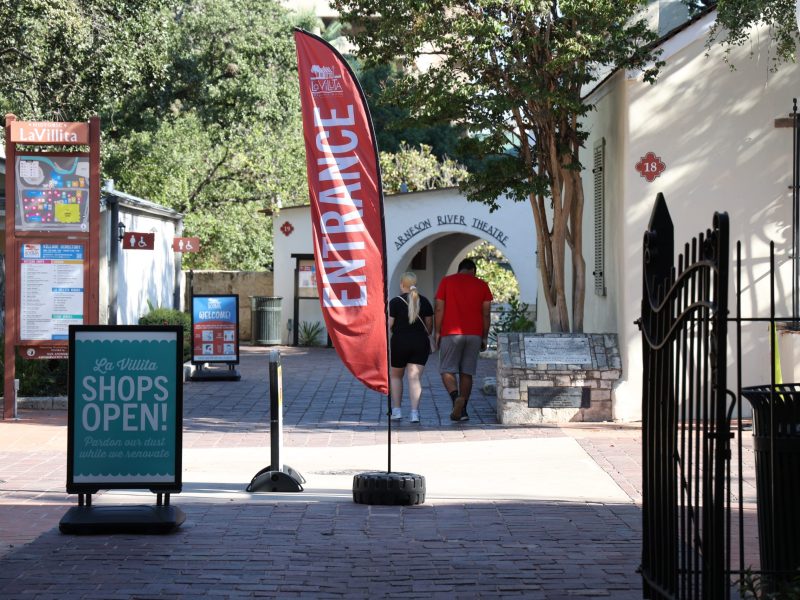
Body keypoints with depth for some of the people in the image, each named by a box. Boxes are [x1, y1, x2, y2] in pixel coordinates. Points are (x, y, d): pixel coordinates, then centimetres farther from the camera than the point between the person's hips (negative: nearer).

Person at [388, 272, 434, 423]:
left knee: (395, 376, 15)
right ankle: (414, 412, -12)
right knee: (414, 378, -1)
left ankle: (396, 410, 11)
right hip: (421, 343, 3)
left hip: (400, 343, -2)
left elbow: (388, 325, -7)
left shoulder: (395, 302, -6)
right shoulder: (425, 302, 5)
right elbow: (430, 326, 10)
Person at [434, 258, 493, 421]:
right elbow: (486, 313, 6)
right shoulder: (482, 285, 8)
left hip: (451, 334, -2)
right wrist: (485, 337, 11)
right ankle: (463, 411, 5)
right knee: (466, 373, 8)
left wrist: (437, 332, 3)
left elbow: (439, 309, -1)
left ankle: (456, 397, -24)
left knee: (447, 370, 2)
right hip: (474, 334, 2)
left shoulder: (446, 281, 4)